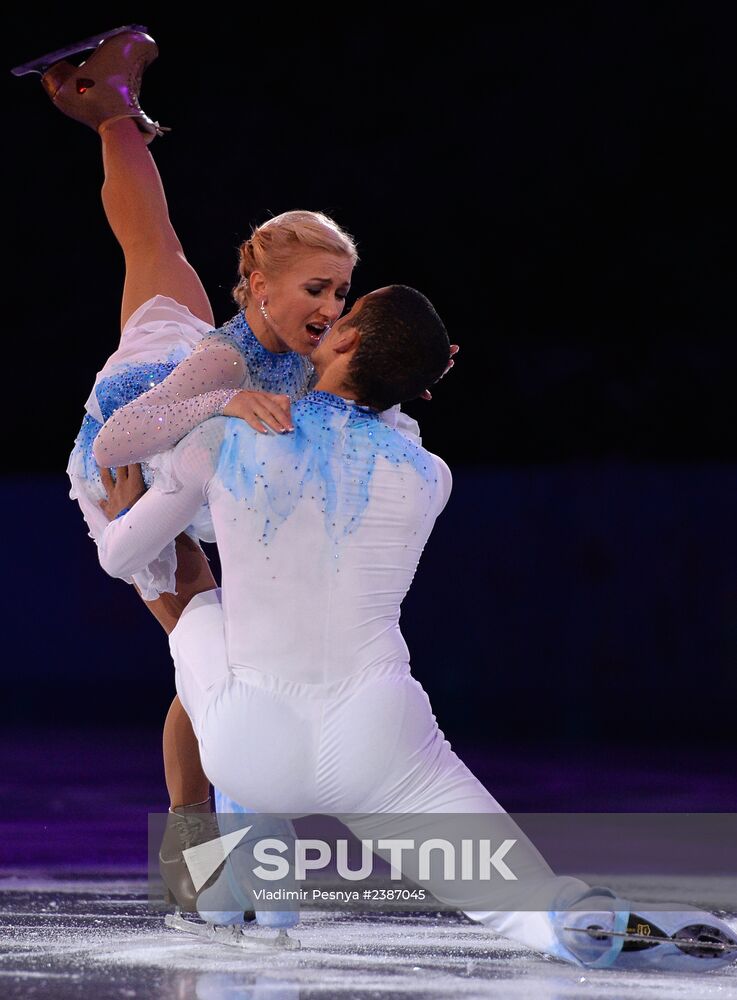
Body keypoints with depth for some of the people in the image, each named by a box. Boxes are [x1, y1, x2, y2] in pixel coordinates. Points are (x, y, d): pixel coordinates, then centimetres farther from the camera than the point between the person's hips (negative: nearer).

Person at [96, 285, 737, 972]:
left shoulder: (222, 439, 4)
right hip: (379, 746, 0)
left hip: (254, 755, 0)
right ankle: (603, 923, -35)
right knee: (534, 909, 4)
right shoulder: (430, 479, 8)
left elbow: (119, 557, 18)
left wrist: (121, 505, 41)